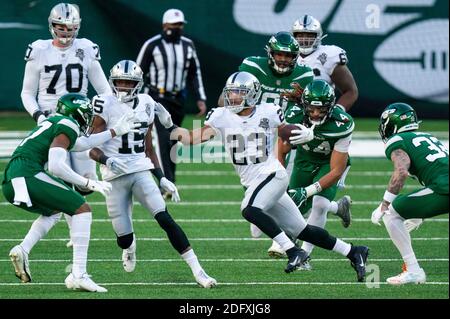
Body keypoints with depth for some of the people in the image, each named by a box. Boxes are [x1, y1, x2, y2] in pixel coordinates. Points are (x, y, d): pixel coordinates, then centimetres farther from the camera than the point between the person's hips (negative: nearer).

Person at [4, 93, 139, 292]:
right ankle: (78, 275, -13)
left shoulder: (52, 123, 26)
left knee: (53, 211, 32)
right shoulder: (68, 125, -1)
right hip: (27, 176, -9)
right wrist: (89, 184, -5)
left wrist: (115, 132, 45)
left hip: (9, 185, 9)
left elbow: (82, 144, 38)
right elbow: (55, 166, -13)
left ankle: (23, 249, 7)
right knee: (82, 209, -3)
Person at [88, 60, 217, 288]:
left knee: (165, 219, -15)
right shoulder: (106, 105, -6)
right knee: (124, 238, -1)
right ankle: (129, 246, 40)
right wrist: (107, 161, -26)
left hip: (141, 172, 2)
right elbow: (92, 148, -6)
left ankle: (197, 269, -18)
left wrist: (161, 178, 11)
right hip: (115, 176, -2)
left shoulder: (145, 105, 8)